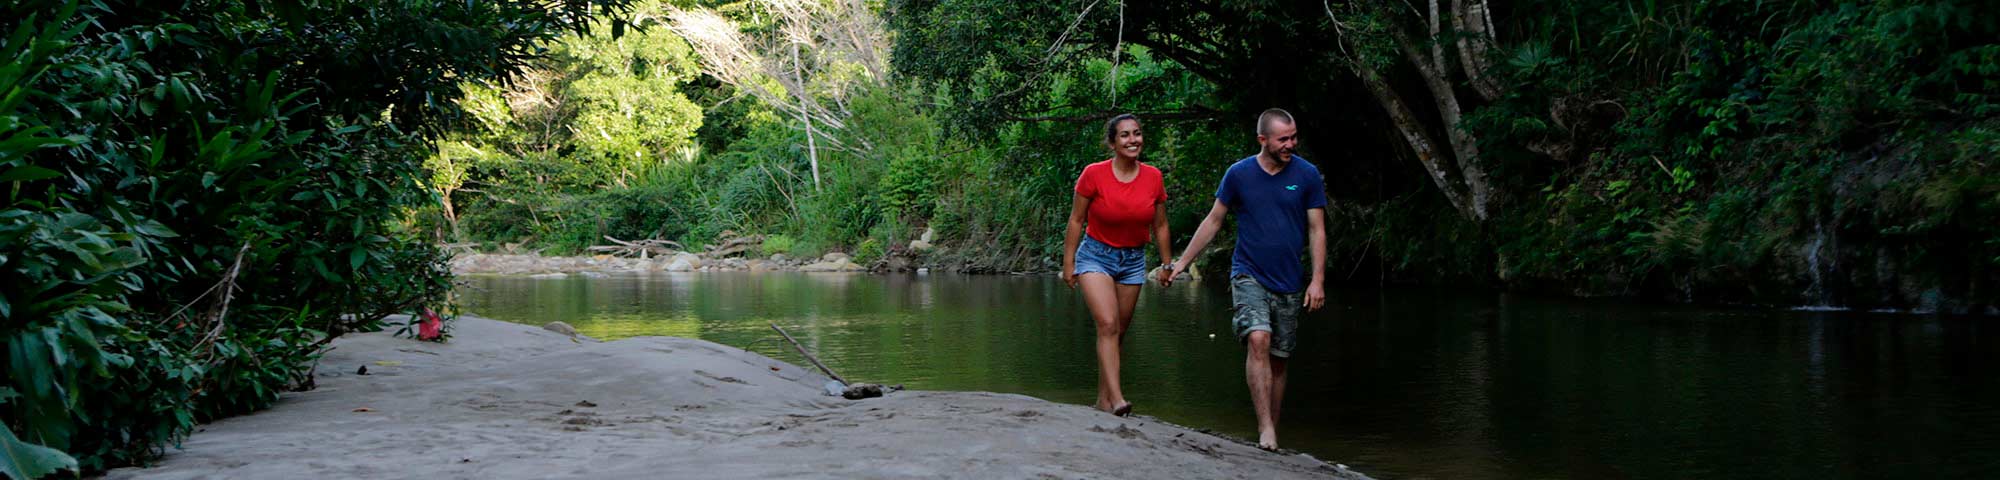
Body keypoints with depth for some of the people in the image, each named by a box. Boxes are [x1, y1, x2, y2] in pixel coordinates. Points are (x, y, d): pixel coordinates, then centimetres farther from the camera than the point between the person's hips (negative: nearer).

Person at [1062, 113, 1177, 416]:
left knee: (1119, 331, 8)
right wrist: (1068, 263, -4)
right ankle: (1117, 399, -27)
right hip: (1096, 257, -4)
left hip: (1133, 261, 4)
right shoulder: (1094, 175, -13)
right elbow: (1076, 221, -5)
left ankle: (1104, 398, 19)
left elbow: (1160, 226, 8)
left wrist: (1167, 264, 11)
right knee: (1108, 325, -19)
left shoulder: (1153, 178, -4)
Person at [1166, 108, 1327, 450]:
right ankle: (1266, 430, -26)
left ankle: (1272, 432, 19)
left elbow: (1317, 231, 2)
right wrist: (1182, 262, 7)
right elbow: (1213, 220, 9)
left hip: (1289, 283, 2)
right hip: (1248, 276, -2)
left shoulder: (1306, 175, 0)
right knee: (1258, 339, -23)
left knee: (1278, 359, 6)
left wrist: (1317, 280, -7)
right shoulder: (1239, 174, -1)